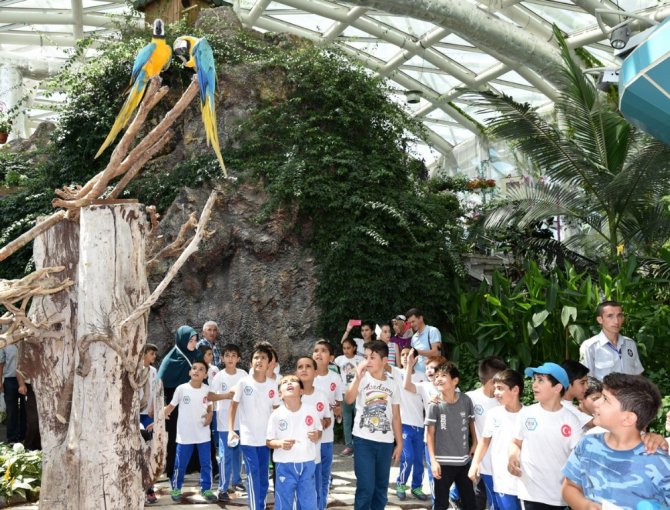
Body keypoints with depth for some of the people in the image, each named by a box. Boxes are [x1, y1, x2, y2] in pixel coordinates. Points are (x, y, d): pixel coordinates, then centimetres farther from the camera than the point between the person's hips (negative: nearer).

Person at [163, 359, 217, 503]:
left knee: (206, 464, 8)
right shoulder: (181, 389, -11)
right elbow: (171, 405, -5)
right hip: (185, 434, -2)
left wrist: (210, 415, -8)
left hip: (203, 434, 2)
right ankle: (176, 489, 25)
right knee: (180, 465, 9)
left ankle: (206, 489, 22)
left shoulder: (207, 390, -3)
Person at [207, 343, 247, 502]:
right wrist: (227, 395, -19)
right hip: (225, 421, -3)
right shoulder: (219, 376, -8)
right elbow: (210, 396, -9)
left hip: (241, 420, 3)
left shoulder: (243, 374, -1)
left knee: (238, 452, 16)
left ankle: (236, 480, 33)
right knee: (225, 455, -4)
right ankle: (222, 489, 0)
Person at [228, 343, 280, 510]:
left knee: (263, 476, 11)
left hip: (266, 438, 3)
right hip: (248, 437, -3)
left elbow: (277, 410, 8)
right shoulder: (244, 382, -7)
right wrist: (231, 430, -9)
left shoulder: (272, 385, 0)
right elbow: (234, 406, -1)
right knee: (253, 475, -4)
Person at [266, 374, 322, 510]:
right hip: (285, 466, -2)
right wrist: (280, 443, -20)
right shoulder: (276, 415, -6)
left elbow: (319, 430, 14)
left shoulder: (311, 410, -1)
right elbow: (269, 441, 0)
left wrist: (317, 436, -9)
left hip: (307, 464, 2)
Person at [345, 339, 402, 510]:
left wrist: (399, 443, 9)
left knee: (381, 488, 10)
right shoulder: (361, 379, -2)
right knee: (366, 487, -8)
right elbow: (349, 399, -22)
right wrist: (358, 377, -30)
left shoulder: (393, 384, 8)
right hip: (364, 440, -4)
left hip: (386, 442, 4)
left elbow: (396, 416, 11)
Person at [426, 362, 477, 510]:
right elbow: (430, 433, -7)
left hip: (464, 461, 3)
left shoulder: (466, 400, -5)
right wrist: (433, 460, -11)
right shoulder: (435, 405, -11)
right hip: (443, 462, -3)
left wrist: (475, 443, 11)